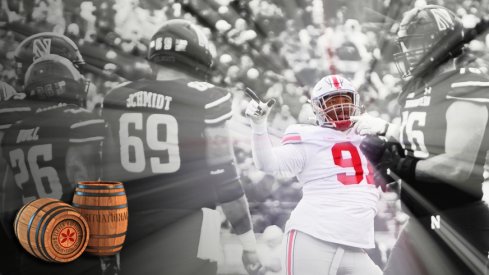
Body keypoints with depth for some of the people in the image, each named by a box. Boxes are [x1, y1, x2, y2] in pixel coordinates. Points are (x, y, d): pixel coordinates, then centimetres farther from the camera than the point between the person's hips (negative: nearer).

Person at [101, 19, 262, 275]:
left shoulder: (115, 100, 7)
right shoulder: (204, 100, -6)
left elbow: (105, 174, 10)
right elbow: (223, 178, -6)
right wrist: (249, 242, 3)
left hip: (131, 240, 5)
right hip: (186, 240, -4)